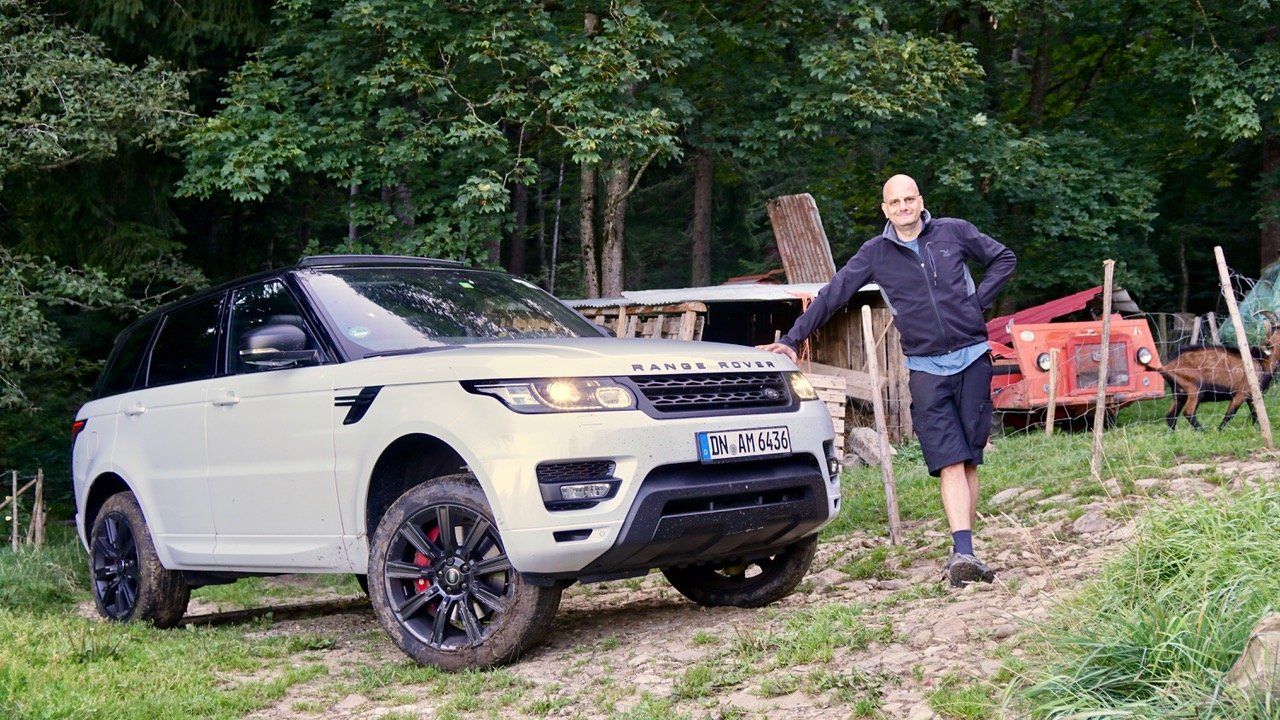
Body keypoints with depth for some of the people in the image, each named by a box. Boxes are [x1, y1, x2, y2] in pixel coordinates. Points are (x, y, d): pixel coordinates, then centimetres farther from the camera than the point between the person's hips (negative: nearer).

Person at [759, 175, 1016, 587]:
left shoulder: (953, 232, 5)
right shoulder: (875, 254, 5)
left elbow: (1003, 259, 17)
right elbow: (832, 296, 7)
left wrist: (978, 300, 4)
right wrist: (792, 339, 4)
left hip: (972, 358, 1)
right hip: (926, 368, -1)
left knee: (969, 460, 2)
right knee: (948, 461, -12)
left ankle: (962, 553, 7)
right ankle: (964, 553, -20)